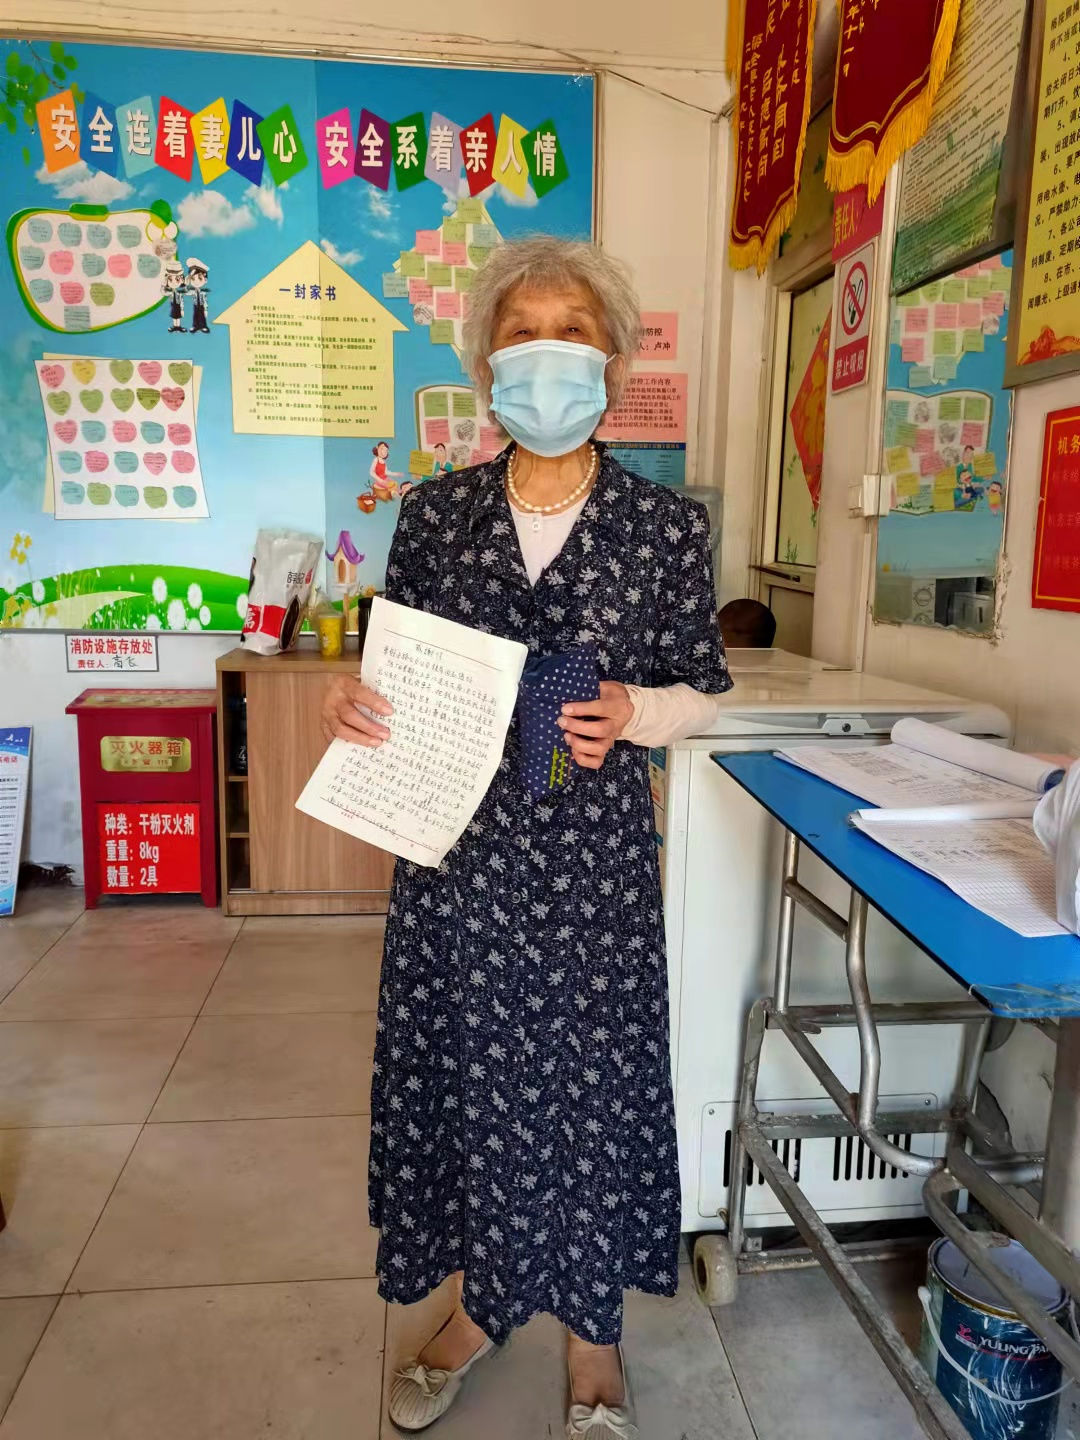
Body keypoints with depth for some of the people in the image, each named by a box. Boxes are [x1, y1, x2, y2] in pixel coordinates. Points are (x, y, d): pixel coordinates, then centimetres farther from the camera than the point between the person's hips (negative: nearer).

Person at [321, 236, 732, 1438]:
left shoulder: (668, 526, -4)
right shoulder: (433, 512, 1)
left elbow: (701, 693, 2)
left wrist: (629, 713, -18)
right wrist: (351, 698, -14)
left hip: (592, 857, -1)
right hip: (455, 848, 2)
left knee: (590, 1080, 11)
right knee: (459, 1068, 15)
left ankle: (592, 1331, 40)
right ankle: (476, 1303, 44)